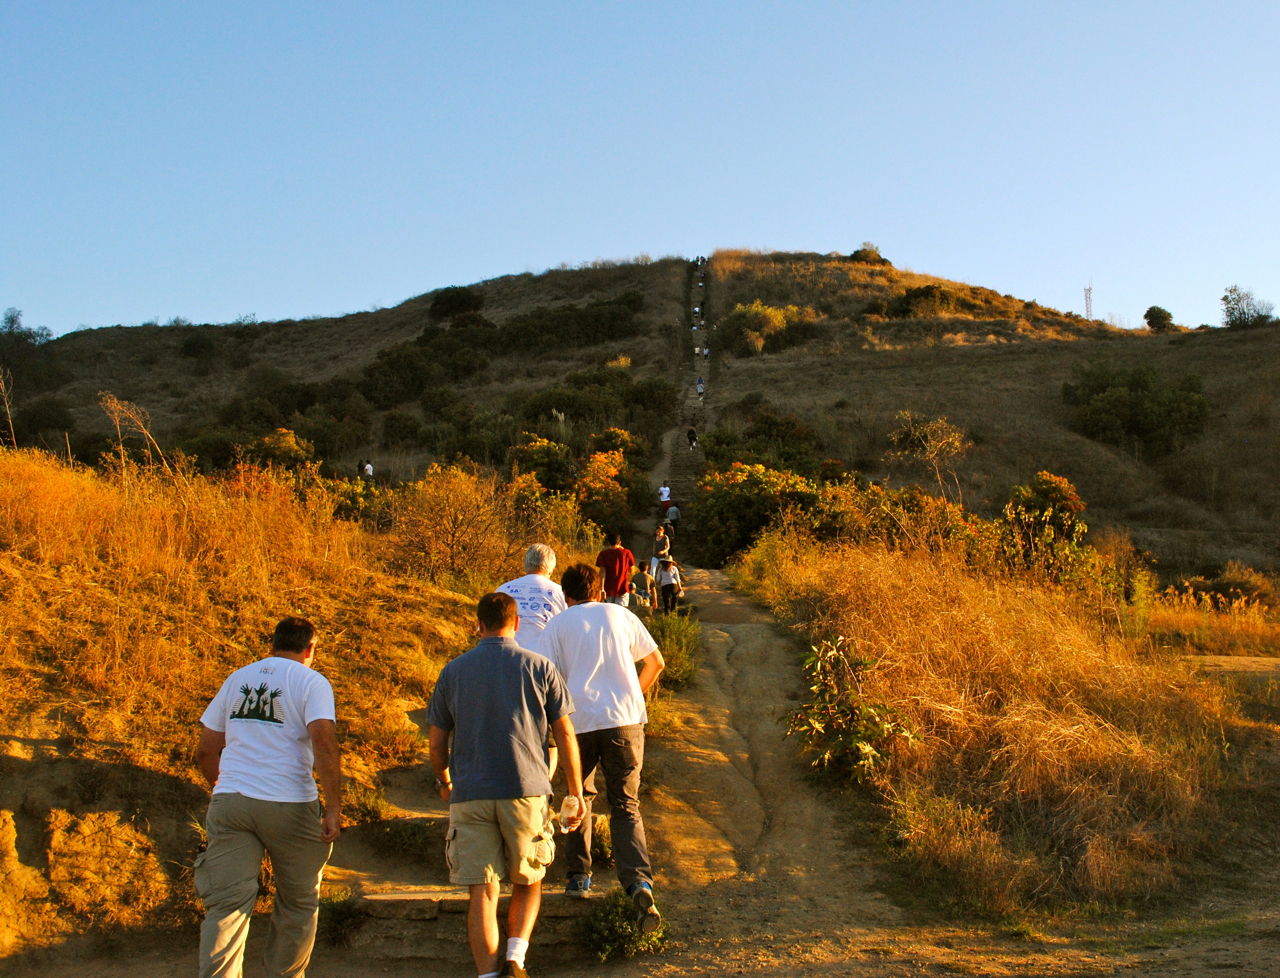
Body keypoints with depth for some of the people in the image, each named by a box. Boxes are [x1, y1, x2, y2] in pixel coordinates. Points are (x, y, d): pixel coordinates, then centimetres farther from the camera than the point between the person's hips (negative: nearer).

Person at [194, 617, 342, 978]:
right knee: (298, 902, 14)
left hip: (229, 801, 4)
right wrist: (333, 809, -13)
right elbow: (324, 742, -15)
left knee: (226, 904, 0)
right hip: (288, 804, -4)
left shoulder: (237, 678, 16)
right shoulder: (311, 682, 0)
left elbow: (205, 752, 17)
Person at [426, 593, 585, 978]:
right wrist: (576, 793, 9)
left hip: (470, 795, 1)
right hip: (526, 789, 0)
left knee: (483, 892, 4)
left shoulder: (453, 672, 6)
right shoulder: (539, 667, 2)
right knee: (529, 882, 15)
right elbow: (565, 734, 1)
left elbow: (436, 742, 11)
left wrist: (445, 782, 29)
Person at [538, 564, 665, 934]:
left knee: (578, 798, 22)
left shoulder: (556, 625, 8)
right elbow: (656, 662, 16)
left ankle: (579, 876, 26)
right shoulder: (620, 615, 13)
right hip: (625, 720, 1)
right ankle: (639, 881, -17)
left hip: (579, 722, -1)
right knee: (626, 807, 4)